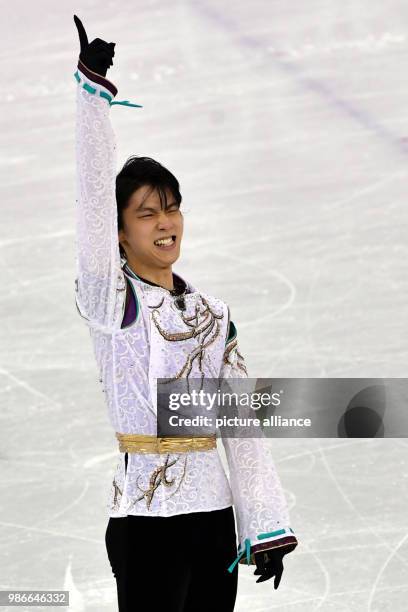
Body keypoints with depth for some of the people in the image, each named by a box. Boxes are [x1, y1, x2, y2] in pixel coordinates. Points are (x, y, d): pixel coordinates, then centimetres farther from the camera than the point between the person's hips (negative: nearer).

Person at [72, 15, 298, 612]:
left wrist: (267, 526, 1)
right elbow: (94, 193, -16)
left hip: (214, 515, 5)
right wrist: (93, 91, -24)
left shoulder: (213, 314, 10)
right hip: (146, 519, -5)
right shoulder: (111, 300, -4)